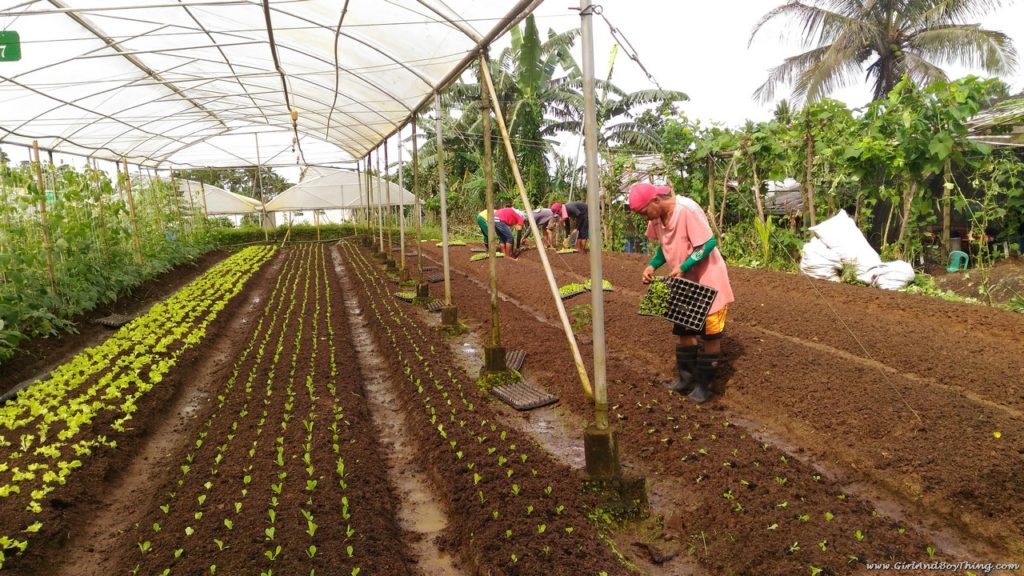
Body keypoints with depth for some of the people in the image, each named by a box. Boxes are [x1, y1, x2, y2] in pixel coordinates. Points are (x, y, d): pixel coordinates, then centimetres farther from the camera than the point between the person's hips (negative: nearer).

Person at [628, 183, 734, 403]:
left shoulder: (687, 210, -27)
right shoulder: (657, 216, -3)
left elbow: (708, 243, -26)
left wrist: (683, 267, -29)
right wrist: (652, 266, -5)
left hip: (707, 279, -8)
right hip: (683, 281, 8)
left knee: (710, 333, 2)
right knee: (684, 330, 15)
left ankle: (704, 384, 14)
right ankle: (686, 379, 29)